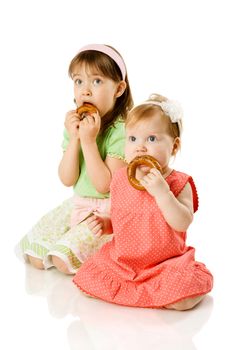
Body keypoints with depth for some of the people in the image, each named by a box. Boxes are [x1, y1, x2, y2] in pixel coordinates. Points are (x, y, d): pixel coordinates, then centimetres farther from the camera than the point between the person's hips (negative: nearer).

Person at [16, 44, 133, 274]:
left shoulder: (121, 131, -20)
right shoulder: (76, 125, 0)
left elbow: (104, 185, -23)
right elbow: (67, 179, -6)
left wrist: (89, 141, -27)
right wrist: (74, 140, -18)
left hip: (108, 210, -7)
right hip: (78, 204, 7)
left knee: (64, 261, -20)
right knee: (36, 257, 1)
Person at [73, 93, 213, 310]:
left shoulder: (178, 183, -8)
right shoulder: (120, 179, 4)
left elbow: (183, 223, -22)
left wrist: (162, 192, -31)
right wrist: (103, 223, -6)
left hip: (166, 263, -4)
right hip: (121, 260, 4)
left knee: (188, 288, -30)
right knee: (87, 277, -12)